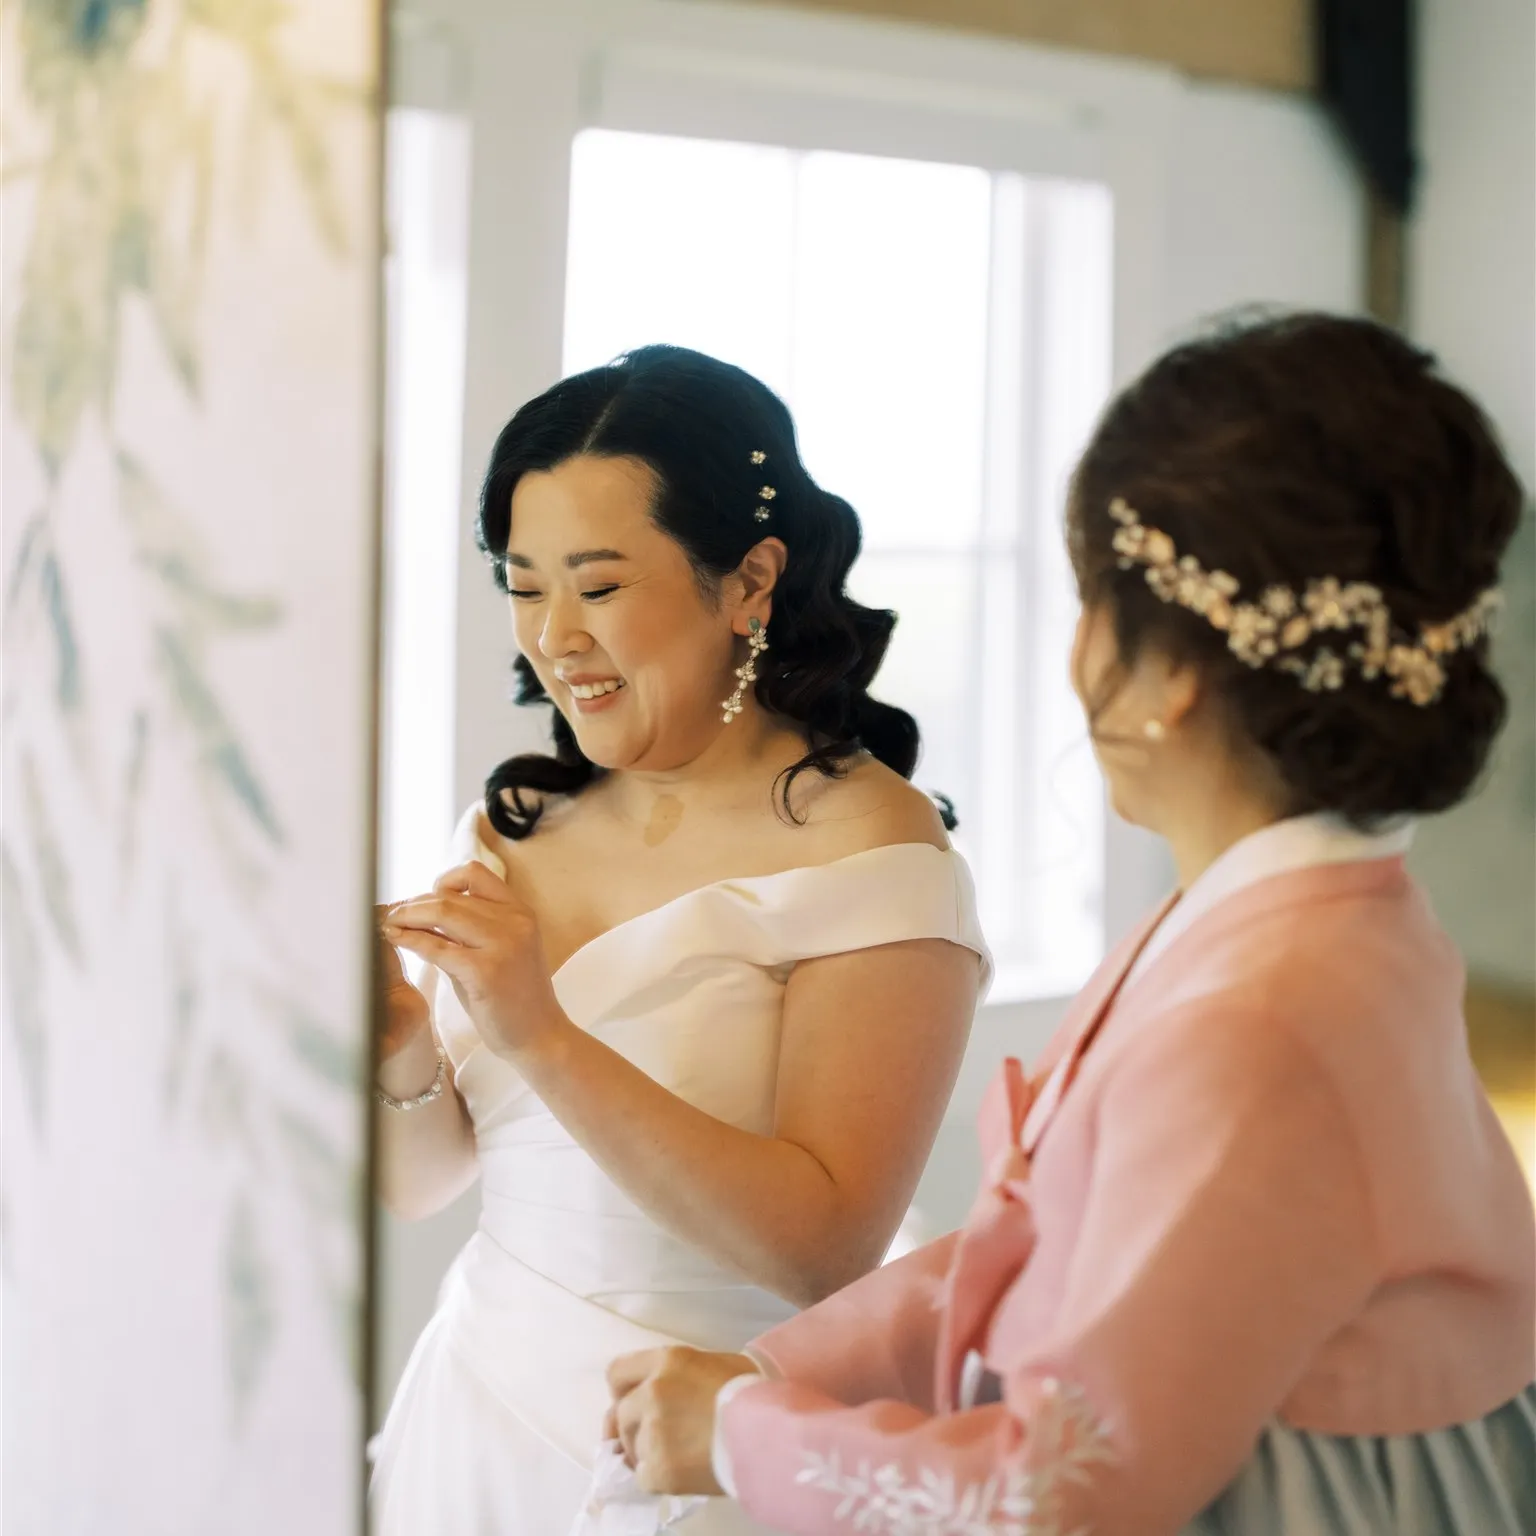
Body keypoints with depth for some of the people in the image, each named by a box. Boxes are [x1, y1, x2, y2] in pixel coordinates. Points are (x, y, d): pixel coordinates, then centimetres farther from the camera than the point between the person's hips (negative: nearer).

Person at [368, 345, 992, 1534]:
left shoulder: (868, 844, -16)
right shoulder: (520, 821, 3)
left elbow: (826, 1249, -23)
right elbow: (419, 1185, 6)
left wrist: (546, 1039, -28)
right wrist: (405, 1069, -15)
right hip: (478, 1407, 6)